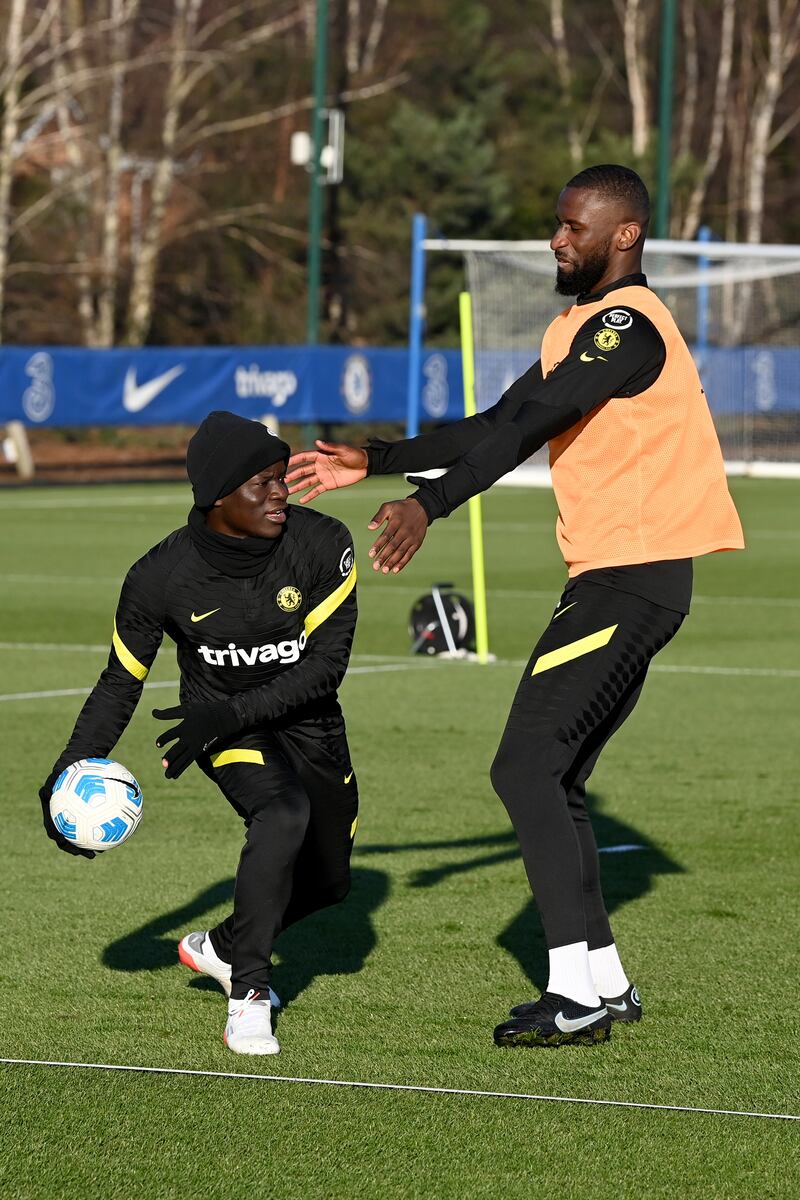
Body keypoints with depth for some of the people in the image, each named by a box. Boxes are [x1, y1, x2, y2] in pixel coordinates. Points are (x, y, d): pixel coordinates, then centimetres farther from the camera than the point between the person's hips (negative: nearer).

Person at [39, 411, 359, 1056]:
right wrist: (70, 772, -17)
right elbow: (121, 682, -7)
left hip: (309, 722, 4)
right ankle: (248, 994, -22)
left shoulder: (322, 544, -21)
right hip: (223, 722, -4)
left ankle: (221, 947, 41)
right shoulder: (161, 577, -22)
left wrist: (229, 714, -32)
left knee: (327, 882, 12)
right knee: (283, 814, -33)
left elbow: (327, 662, -22)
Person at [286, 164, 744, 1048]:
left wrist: (428, 506, -33)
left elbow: (526, 427, -25)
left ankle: (577, 993, -14)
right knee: (552, 783, 12)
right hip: (616, 580, 10)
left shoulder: (627, 325, -14)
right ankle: (605, 985, 16)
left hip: (628, 581, -10)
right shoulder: (579, 327, 19)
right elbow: (504, 426, 21)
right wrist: (374, 462, 16)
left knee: (526, 770, -13)